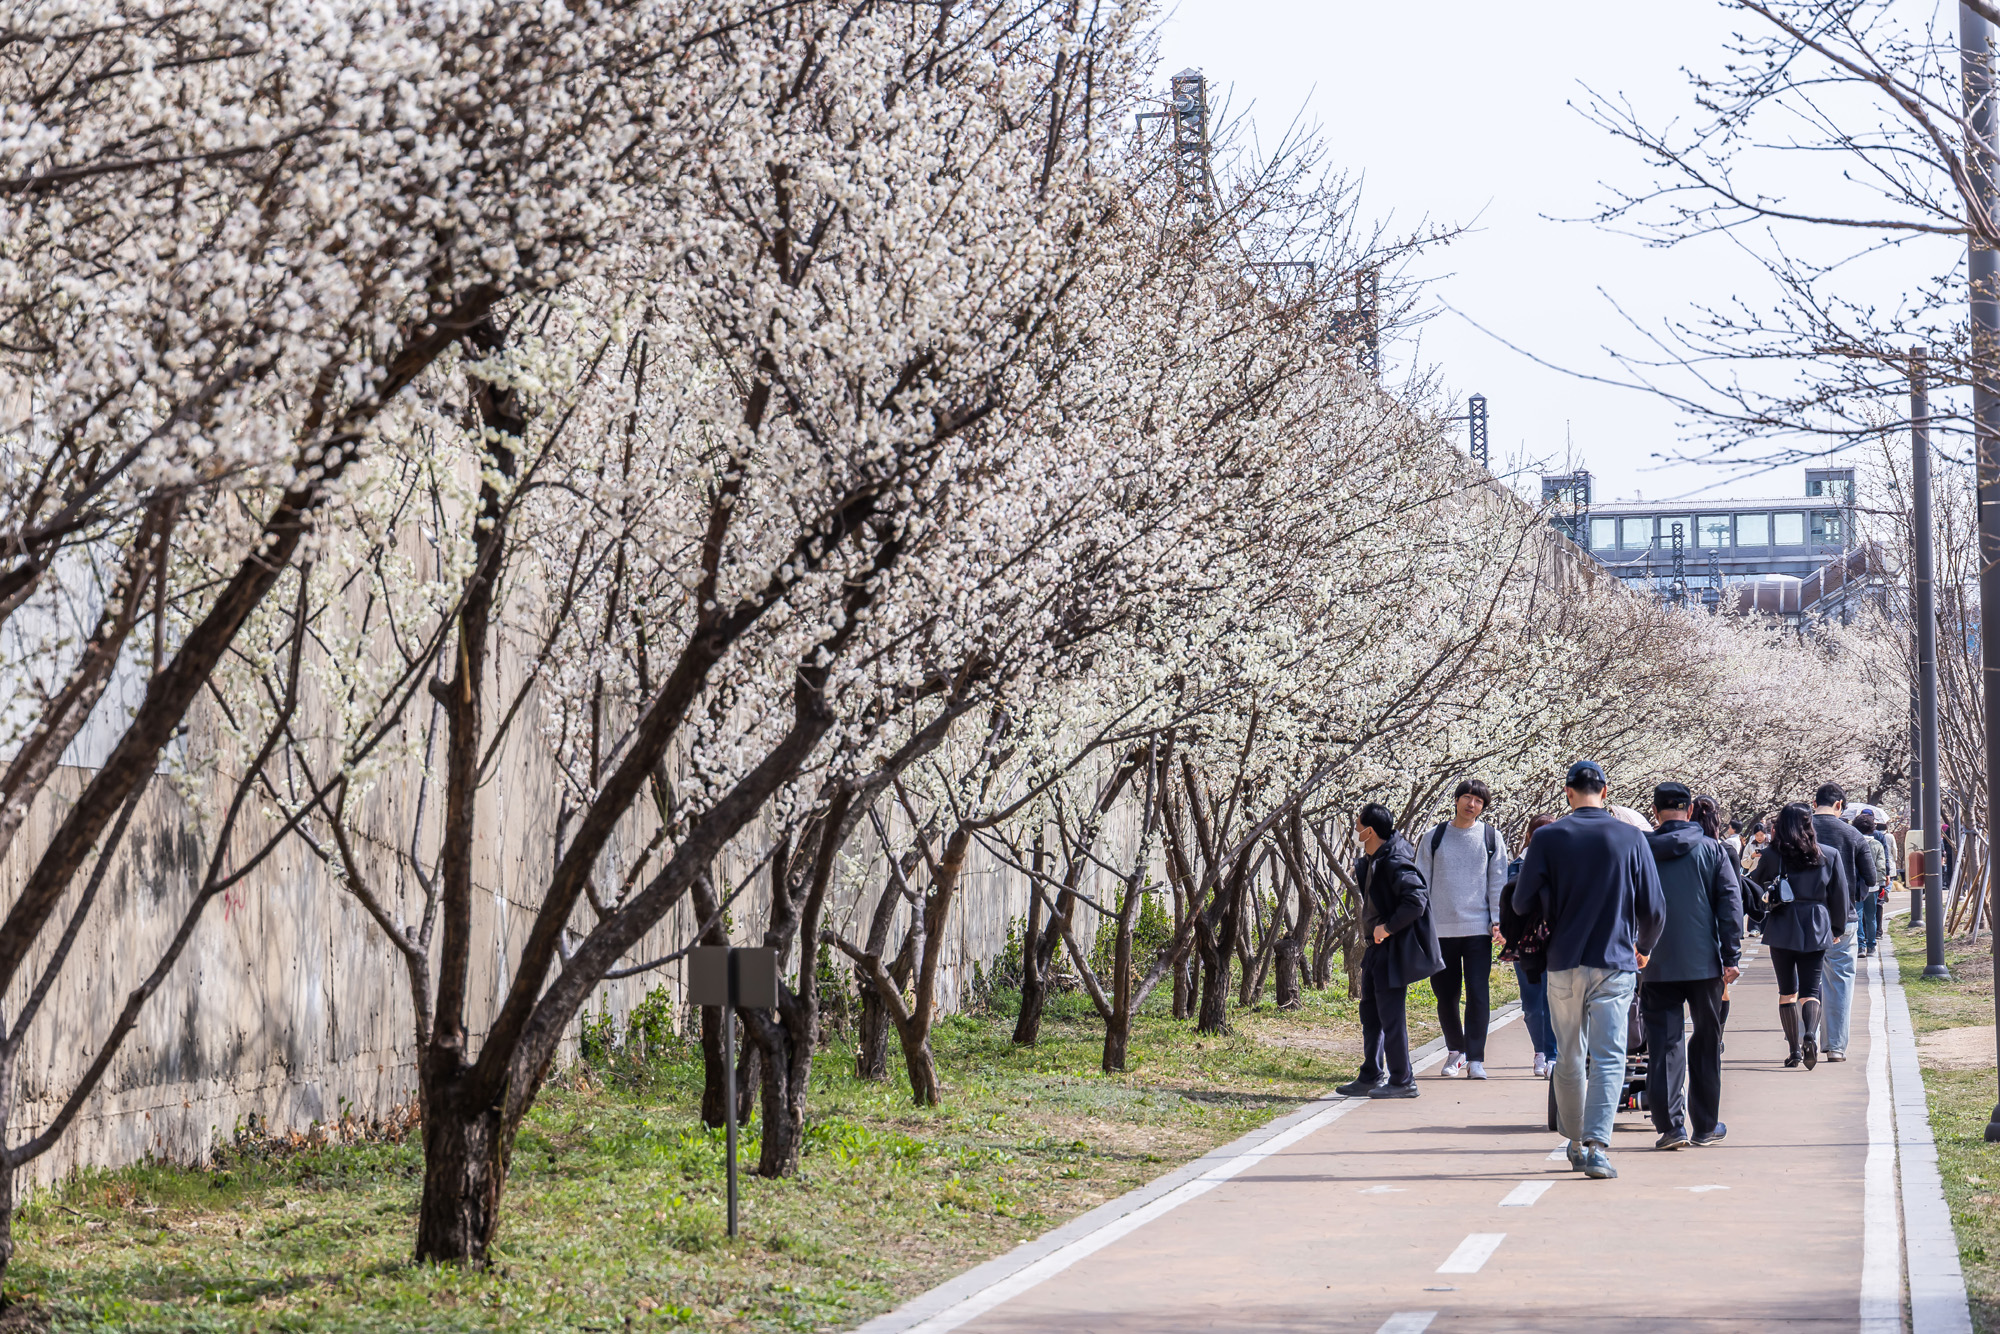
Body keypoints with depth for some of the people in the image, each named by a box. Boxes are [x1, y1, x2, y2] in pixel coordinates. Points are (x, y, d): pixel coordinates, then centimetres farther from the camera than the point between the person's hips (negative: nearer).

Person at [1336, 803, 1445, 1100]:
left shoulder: (1395, 863, -20)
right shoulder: (1370, 861, 10)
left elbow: (1416, 902, -29)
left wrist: (1388, 927, -22)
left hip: (1395, 949, -10)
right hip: (1378, 946, 10)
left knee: (1390, 1013, -5)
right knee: (1370, 1012, 15)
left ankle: (1402, 1081, 2)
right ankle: (1370, 1078, 23)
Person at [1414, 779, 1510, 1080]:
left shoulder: (1491, 838, 7)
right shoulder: (1433, 839, 9)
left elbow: (1498, 882, 7)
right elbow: (1421, 883, 10)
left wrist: (1497, 920, -3)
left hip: (1478, 929, -1)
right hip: (1441, 929, 1)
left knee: (1478, 994, -8)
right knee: (1446, 995, 6)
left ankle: (1475, 1058, -5)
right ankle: (1455, 1051, 23)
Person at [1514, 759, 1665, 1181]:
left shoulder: (1548, 838, -2)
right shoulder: (1631, 838, -2)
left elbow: (1523, 902, 1)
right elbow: (1652, 908, 2)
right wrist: (1643, 947, 22)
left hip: (1564, 962, 1)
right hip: (1615, 962, -1)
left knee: (1569, 1058, 14)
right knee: (1608, 1058, -4)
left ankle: (1576, 1142, 23)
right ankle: (1596, 1144, -18)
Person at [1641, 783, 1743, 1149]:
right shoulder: (1712, 850, 1)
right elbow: (1730, 903, -3)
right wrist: (1731, 956, 0)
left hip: (1656, 966, 0)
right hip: (1704, 963, 0)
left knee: (1663, 1043, 0)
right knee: (1706, 1043, 12)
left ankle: (1670, 1125, -9)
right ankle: (1706, 1125, 17)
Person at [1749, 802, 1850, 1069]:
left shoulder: (1773, 855, -4)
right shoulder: (1830, 855, -2)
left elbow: (1755, 884, 10)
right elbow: (1840, 894, 4)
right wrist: (1838, 927, 17)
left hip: (1781, 928, 0)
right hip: (1816, 928, 0)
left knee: (1787, 990, 10)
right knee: (1810, 989, 2)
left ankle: (1795, 1049, 8)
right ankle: (1810, 1035, -26)